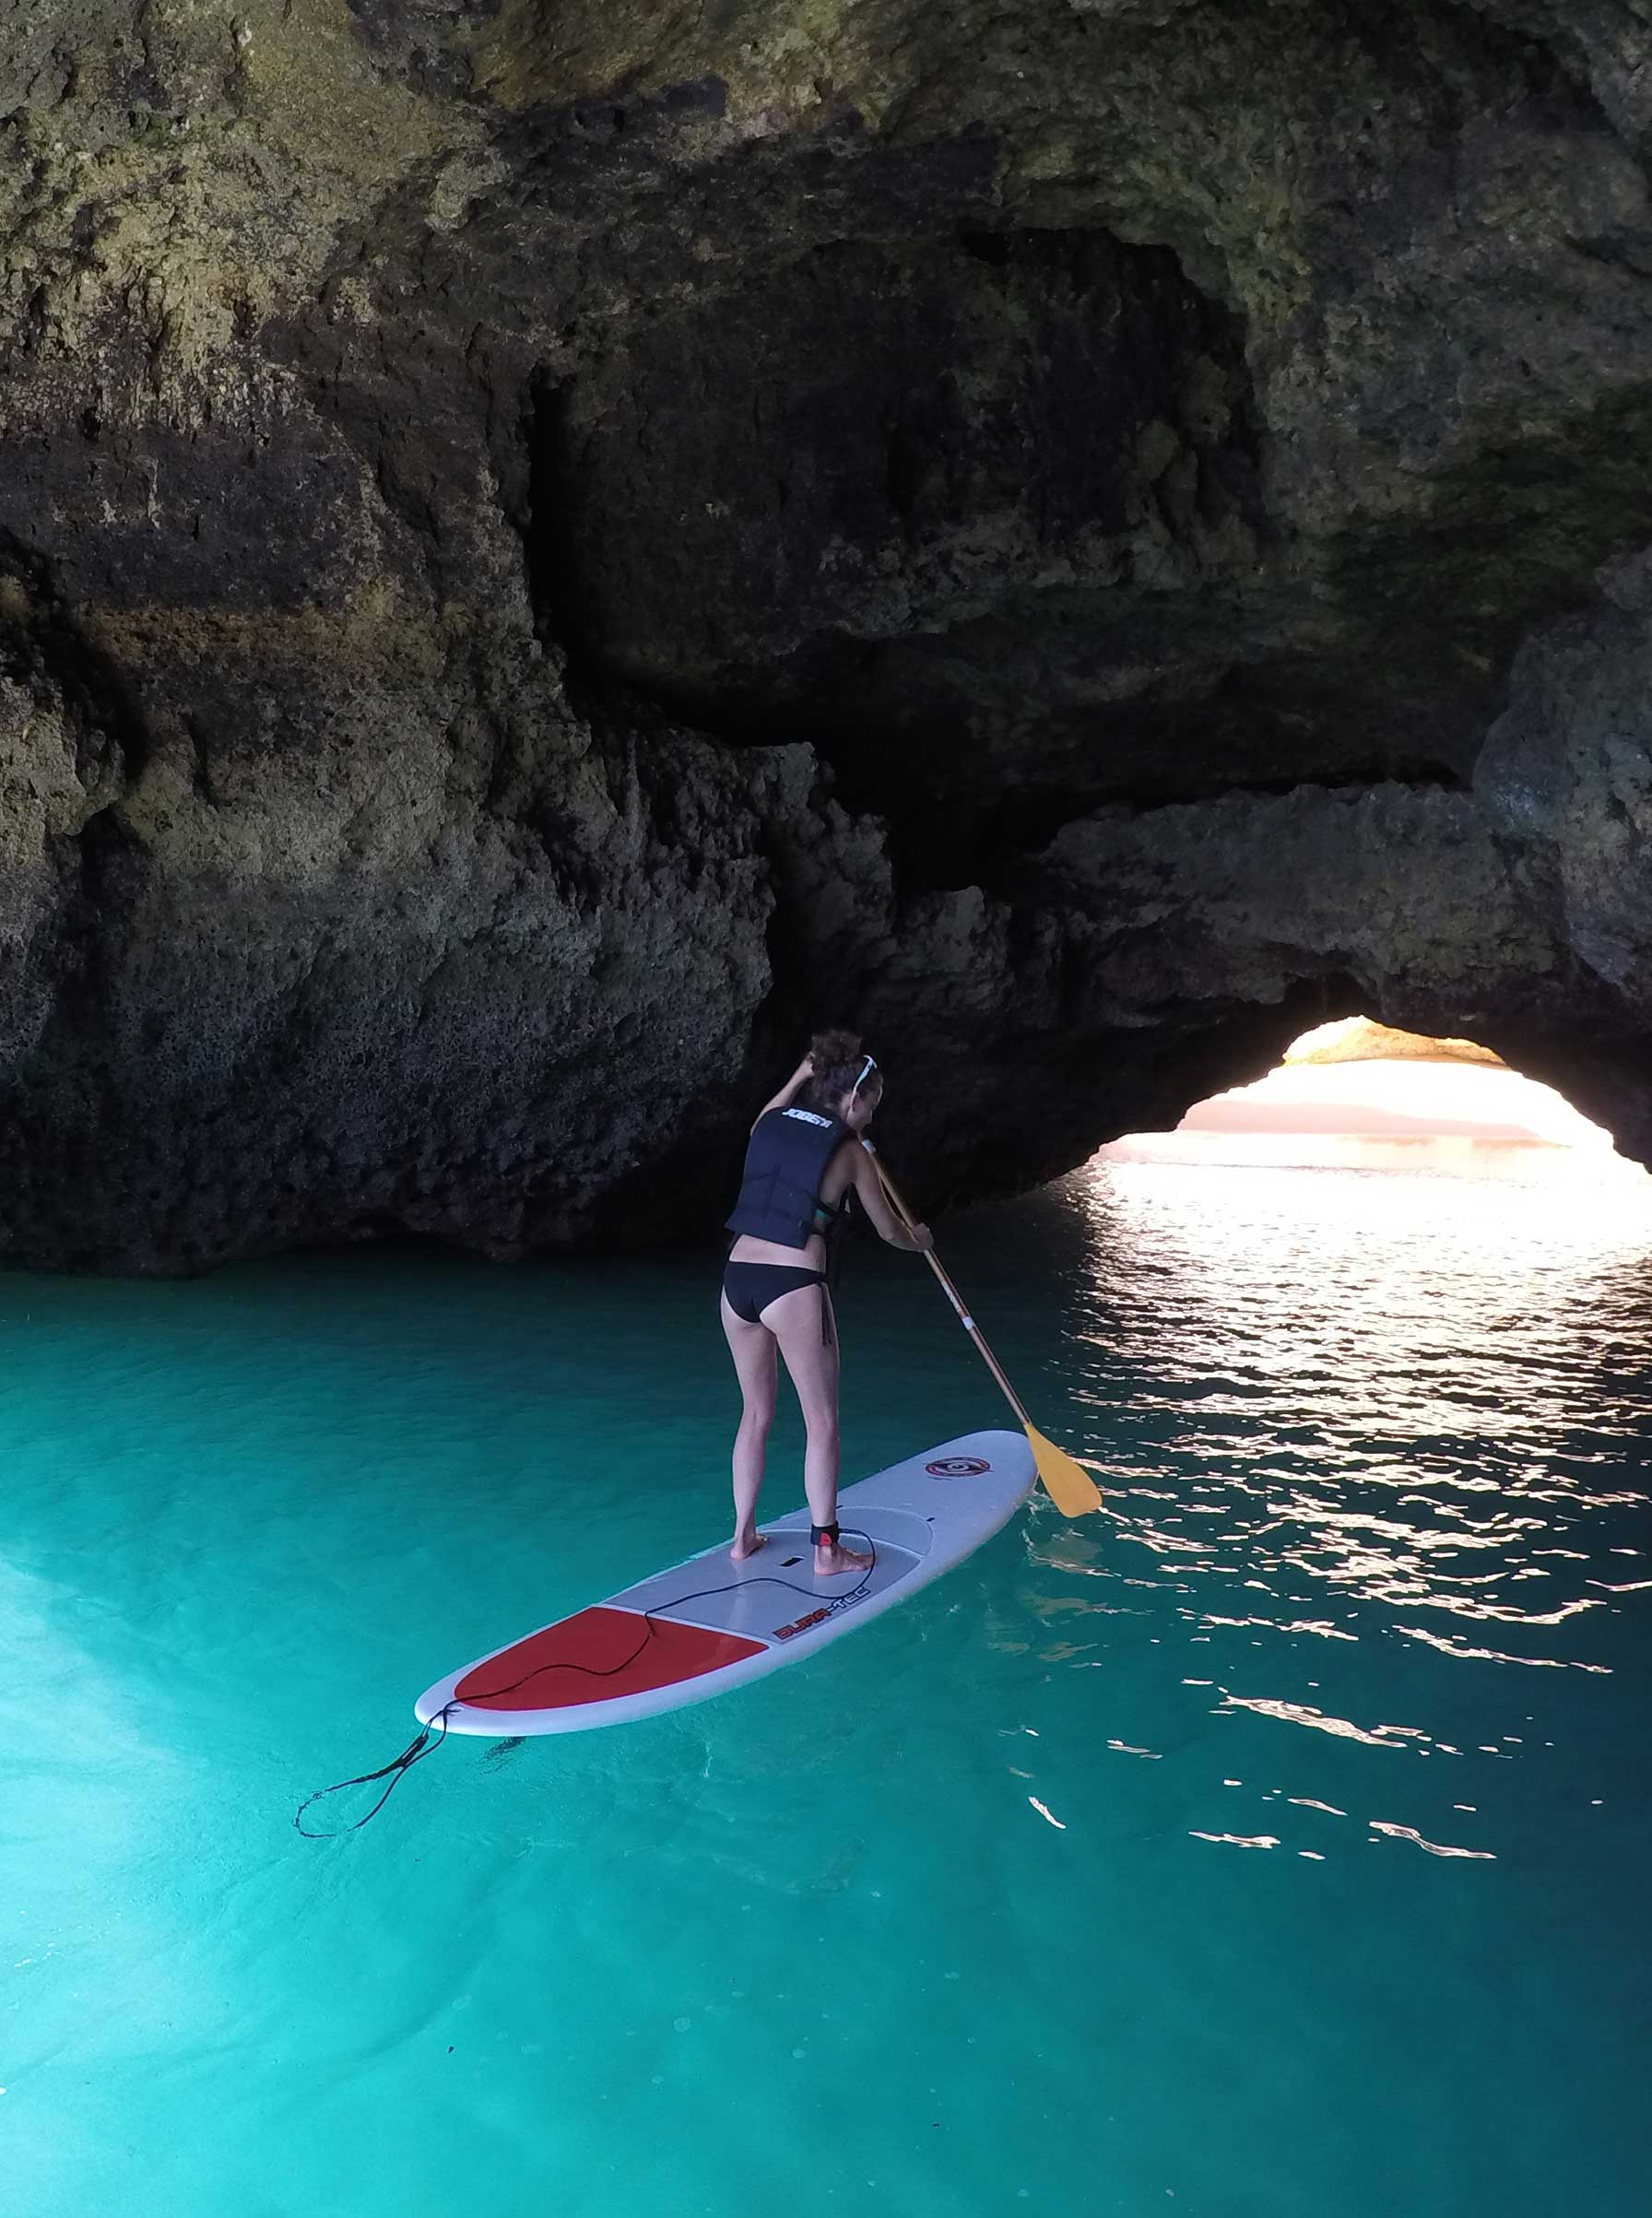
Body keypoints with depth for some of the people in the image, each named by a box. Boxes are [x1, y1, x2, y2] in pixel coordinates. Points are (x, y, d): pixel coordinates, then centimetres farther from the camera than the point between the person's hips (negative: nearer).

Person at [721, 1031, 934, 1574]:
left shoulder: (768, 1124, 10)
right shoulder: (849, 1151, -1)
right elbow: (889, 1231, 12)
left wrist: (801, 1074, 38)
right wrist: (921, 1241, 32)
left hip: (738, 1280, 6)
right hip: (794, 1287, -6)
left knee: (756, 1413, 19)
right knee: (822, 1423, 7)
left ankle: (743, 1536, 26)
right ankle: (826, 1549, 11)